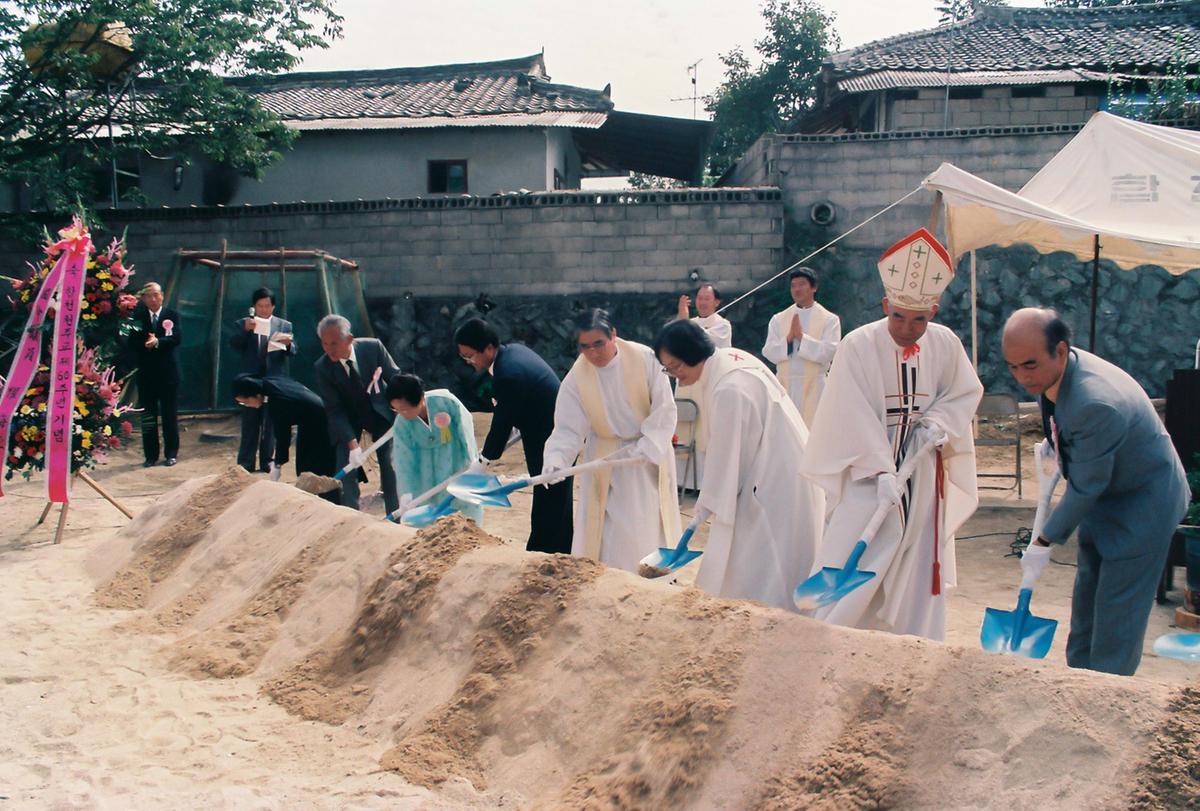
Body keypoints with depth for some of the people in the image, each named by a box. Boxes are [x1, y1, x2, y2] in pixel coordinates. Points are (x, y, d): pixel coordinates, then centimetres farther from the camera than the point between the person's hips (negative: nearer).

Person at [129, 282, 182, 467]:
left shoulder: (172, 315, 2)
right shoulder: (138, 316, 5)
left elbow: (177, 338, -13)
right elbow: (132, 342, -3)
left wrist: (158, 342, -26)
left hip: (167, 372, -1)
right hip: (146, 372, 1)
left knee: (170, 414, 5)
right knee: (147, 415, 5)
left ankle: (171, 454, 14)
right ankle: (150, 455, 13)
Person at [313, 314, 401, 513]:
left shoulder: (373, 347, -22)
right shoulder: (321, 367, -23)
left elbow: (395, 377, -7)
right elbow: (334, 409, -21)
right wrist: (352, 443, -28)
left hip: (380, 411, 1)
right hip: (347, 417, -1)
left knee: (390, 464, 0)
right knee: (346, 468, -12)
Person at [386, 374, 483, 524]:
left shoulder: (445, 401, -28)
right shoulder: (401, 425, -20)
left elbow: (465, 426, -15)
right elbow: (404, 461, -18)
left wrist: (469, 461, -10)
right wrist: (406, 493, -27)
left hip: (457, 459, -1)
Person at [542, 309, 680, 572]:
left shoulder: (645, 358, -17)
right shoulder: (576, 378, -13)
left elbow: (664, 409, -14)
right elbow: (568, 429, -14)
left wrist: (645, 447, -22)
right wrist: (555, 460, -32)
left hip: (650, 454, 0)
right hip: (606, 461, 0)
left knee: (649, 526, 6)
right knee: (609, 529, -2)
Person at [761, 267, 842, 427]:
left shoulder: (829, 320, 3)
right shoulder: (778, 319, 12)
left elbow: (829, 352, -9)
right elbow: (769, 352, 3)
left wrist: (802, 338, -15)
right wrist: (788, 339, -14)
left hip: (813, 387, -3)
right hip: (785, 386, 3)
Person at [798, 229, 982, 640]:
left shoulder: (945, 344, -3)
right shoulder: (858, 345, -15)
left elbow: (966, 392, 11)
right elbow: (856, 417, -18)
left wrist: (939, 423, -9)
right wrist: (881, 472, -24)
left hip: (922, 475, 4)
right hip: (868, 474, -4)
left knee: (915, 568, 8)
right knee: (854, 559, -7)